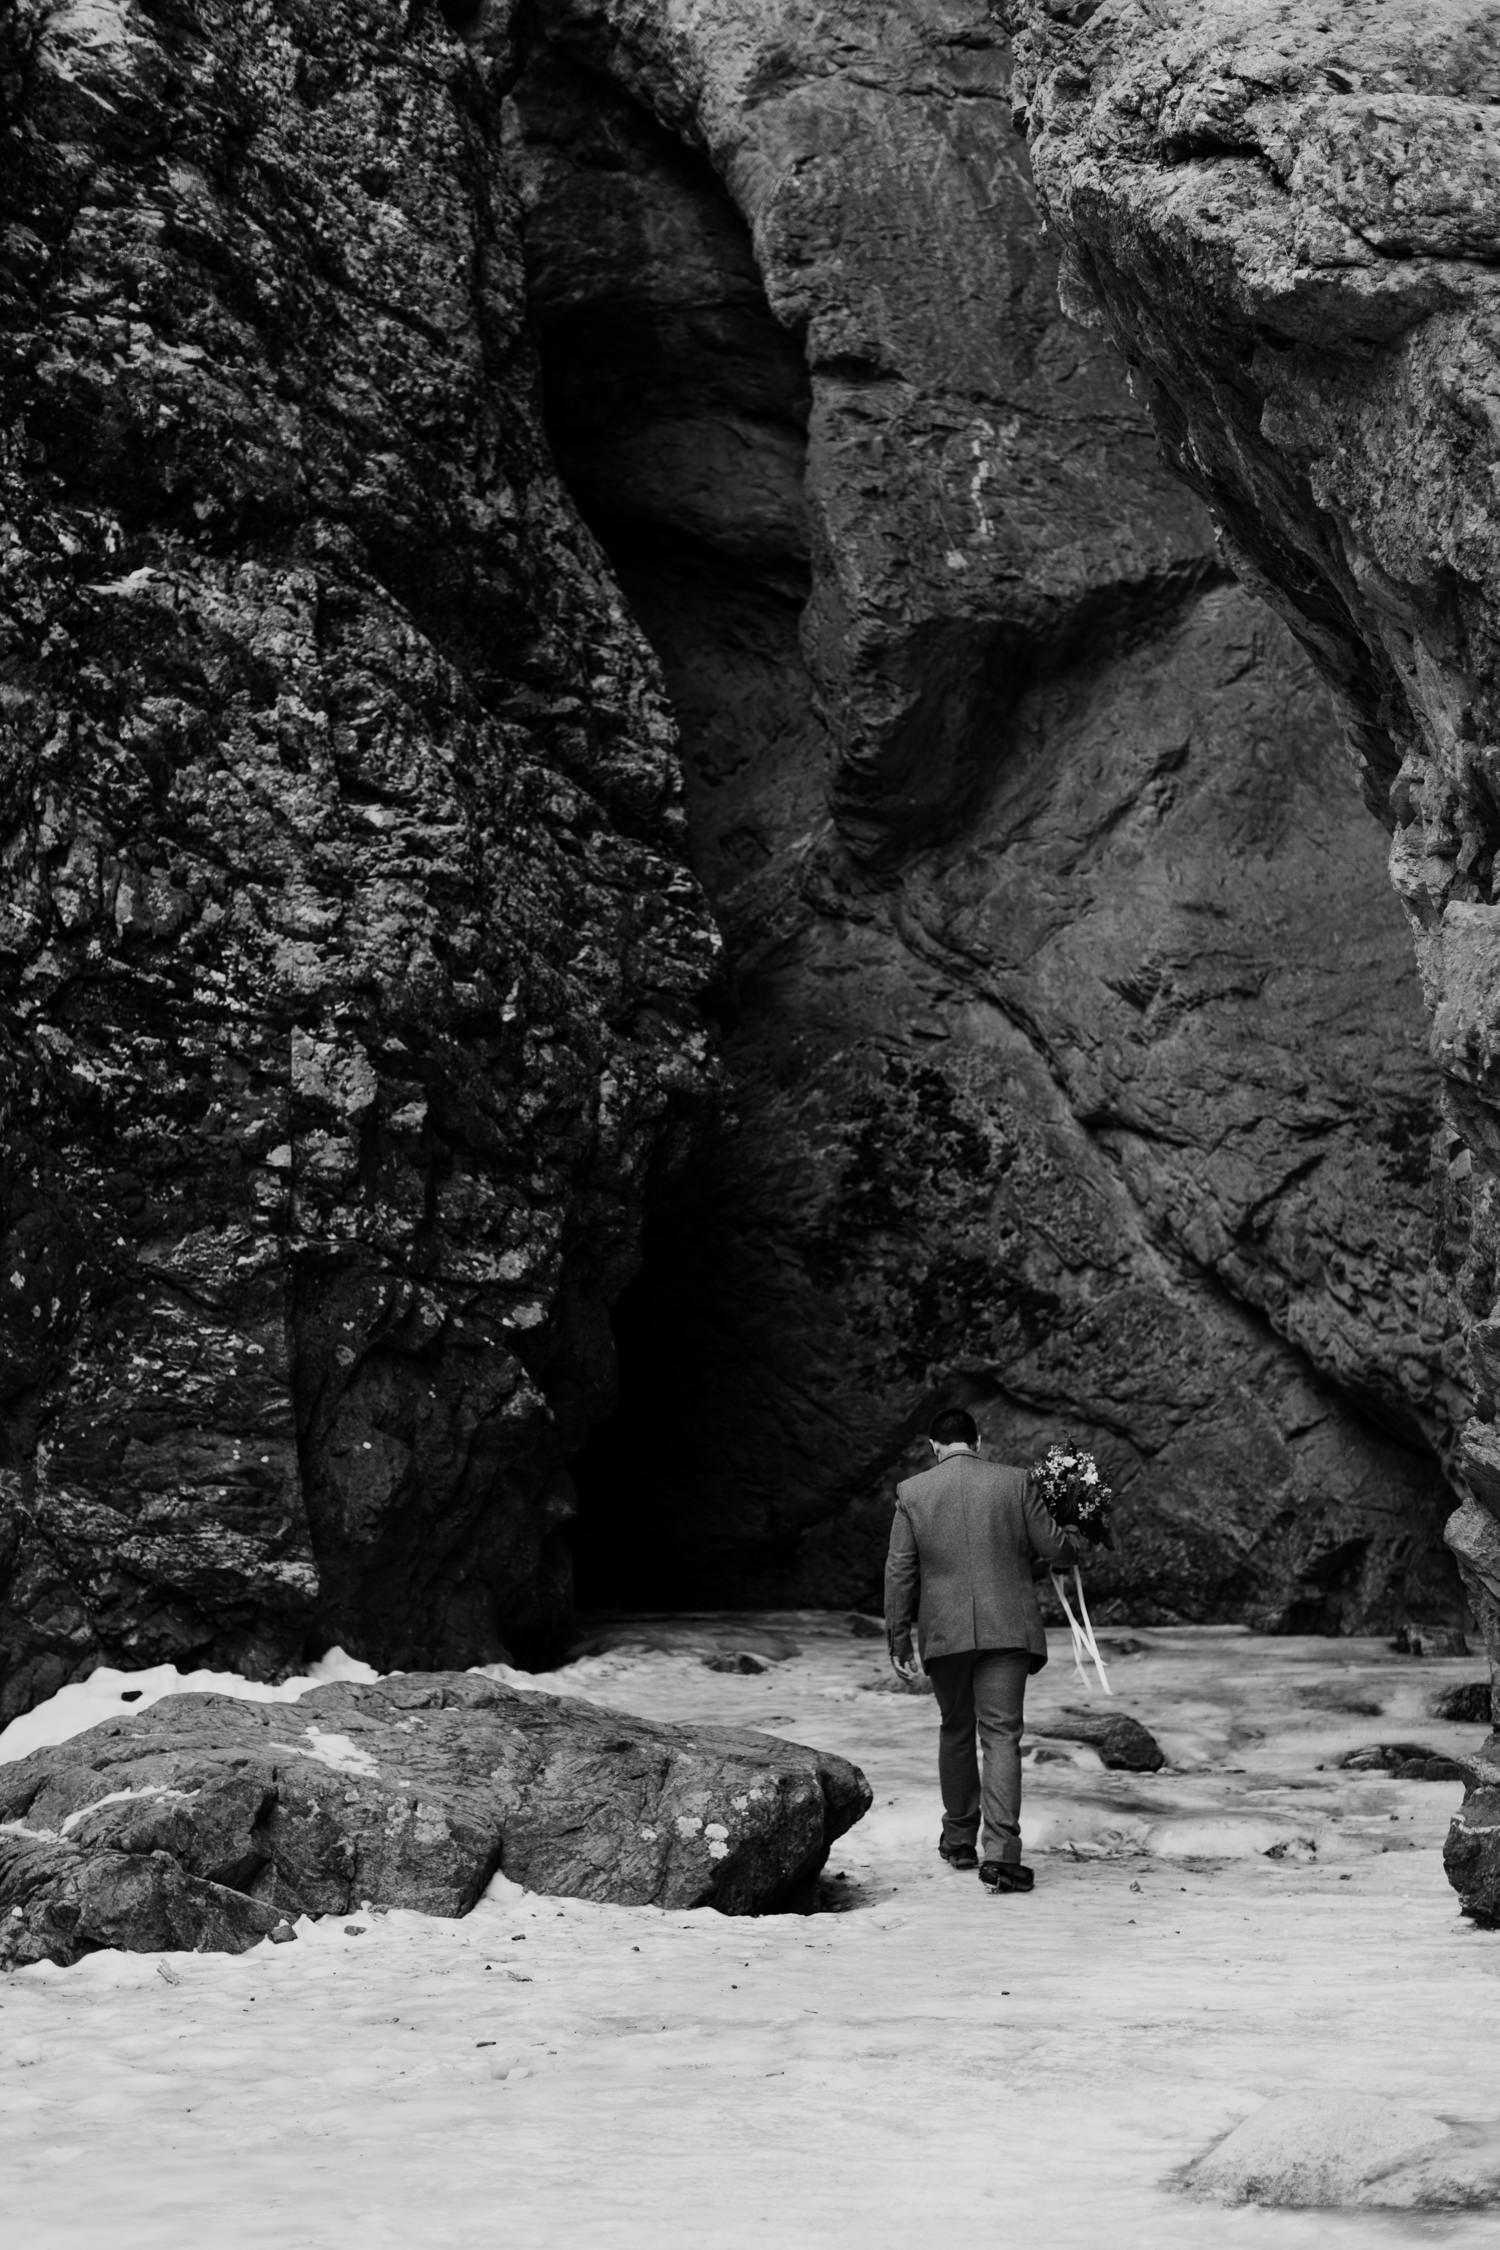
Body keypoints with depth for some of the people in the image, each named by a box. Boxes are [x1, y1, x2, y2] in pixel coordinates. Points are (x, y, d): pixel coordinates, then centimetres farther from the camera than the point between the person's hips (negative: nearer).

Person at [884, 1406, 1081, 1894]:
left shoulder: (912, 1493, 1)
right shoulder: (1013, 1483, 0)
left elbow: (900, 1571, 1)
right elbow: (1051, 1545, 3)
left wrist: (898, 1640, 7)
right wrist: (1072, 1551, 27)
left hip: (944, 1634, 1)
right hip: (1006, 1632, -1)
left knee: (956, 1731, 18)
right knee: (1002, 1736, -3)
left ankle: (959, 1840, 28)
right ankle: (1000, 1853, -14)